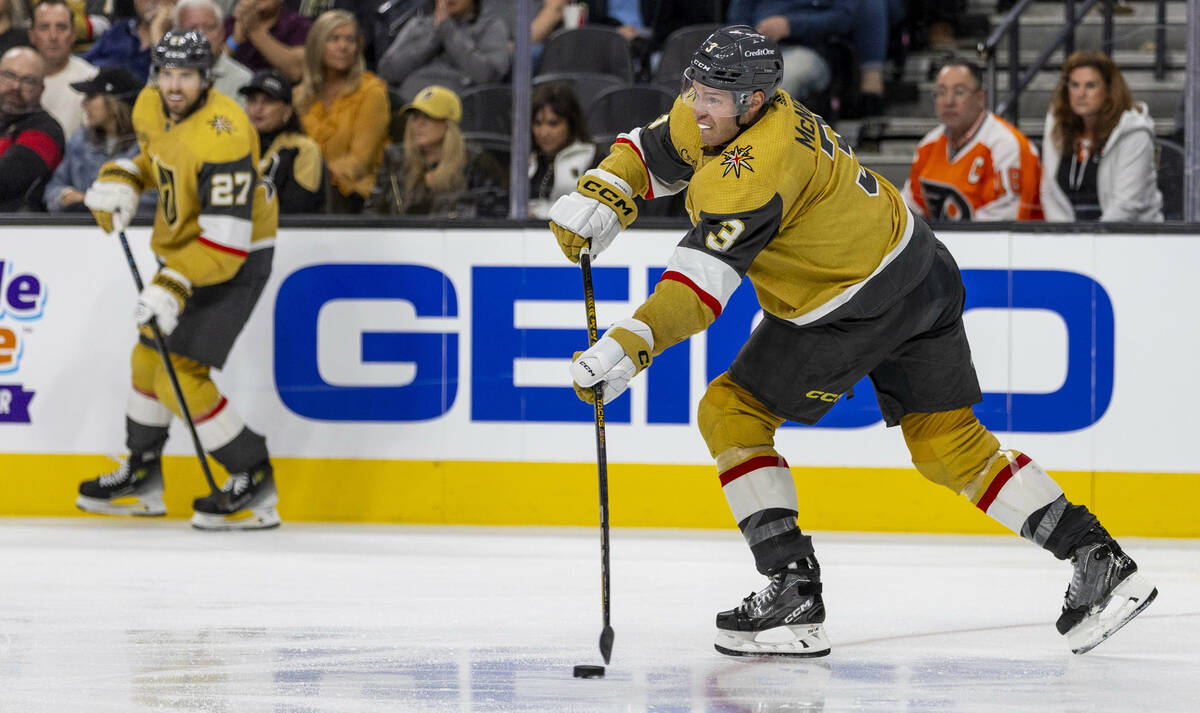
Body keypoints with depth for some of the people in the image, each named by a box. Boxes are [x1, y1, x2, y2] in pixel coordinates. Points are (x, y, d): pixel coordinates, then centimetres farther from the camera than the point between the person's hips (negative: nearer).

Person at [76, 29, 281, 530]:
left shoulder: (221, 135, -31)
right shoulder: (150, 108, -4)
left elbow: (228, 236, -32)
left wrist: (175, 287, -36)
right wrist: (121, 180, -1)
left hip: (235, 261, -9)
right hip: (181, 250, 9)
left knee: (181, 377, -13)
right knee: (148, 357, 18)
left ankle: (254, 482, -2)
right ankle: (142, 477, 36)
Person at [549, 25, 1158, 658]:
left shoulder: (757, 165, -28)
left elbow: (704, 279, -39)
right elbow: (650, 153, 14)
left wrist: (631, 345, -47)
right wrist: (595, 198, -5)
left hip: (857, 307, -10)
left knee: (731, 412, -5)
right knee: (949, 445, 12)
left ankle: (794, 591, -8)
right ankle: (1097, 559, 10)